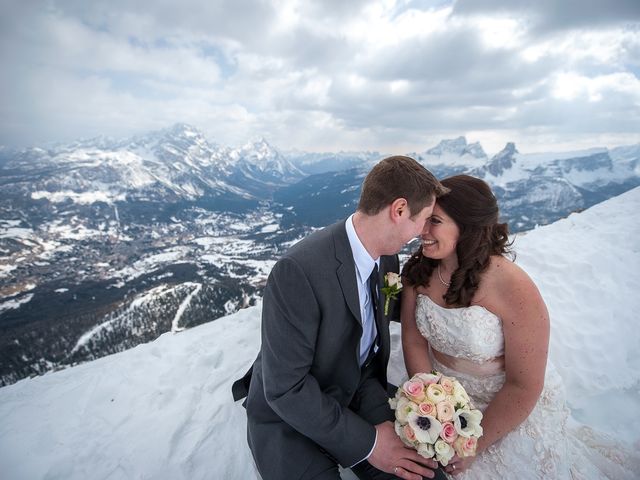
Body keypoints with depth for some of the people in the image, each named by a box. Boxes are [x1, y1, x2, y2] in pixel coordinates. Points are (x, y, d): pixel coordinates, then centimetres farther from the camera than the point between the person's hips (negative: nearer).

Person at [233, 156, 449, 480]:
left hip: (359, 396, 6)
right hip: (289, 416, -5)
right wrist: (366, 442, -17)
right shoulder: (299, 271, -31)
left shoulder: (388, 258, -6)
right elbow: (285, 388, -24)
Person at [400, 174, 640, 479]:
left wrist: (473, 445, -14)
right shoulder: (418, 270, -16)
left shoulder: (514, 290, -29)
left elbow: (524, 387, -21)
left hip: (512, 412, -4)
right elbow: (414, 342, -10)